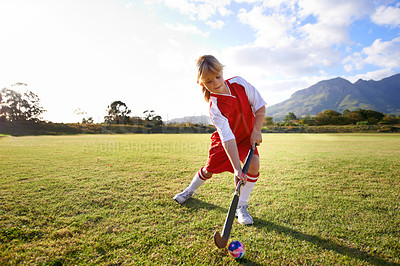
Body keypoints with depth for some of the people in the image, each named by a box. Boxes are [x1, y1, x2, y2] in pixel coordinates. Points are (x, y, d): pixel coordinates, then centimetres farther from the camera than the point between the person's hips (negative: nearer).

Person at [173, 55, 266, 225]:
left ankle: (241, 207, -4)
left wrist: (256, 131, -18)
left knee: (254, 163, -21)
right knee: (210, 169, 5)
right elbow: (227, 138, -39)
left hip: (248, 136, 3)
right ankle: (190, 190, 39)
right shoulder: (215, 107, -32)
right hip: (225, 140, -2)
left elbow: (260, 105, -10)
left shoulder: (239, 83, -21)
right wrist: (236, 168, -45)